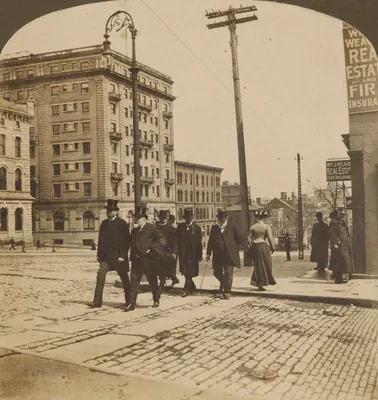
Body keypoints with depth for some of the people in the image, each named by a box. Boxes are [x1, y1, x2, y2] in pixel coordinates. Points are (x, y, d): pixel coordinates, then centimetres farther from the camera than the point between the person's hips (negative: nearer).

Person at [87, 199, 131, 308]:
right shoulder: (104, 223, 10)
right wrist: (99, 254, 9)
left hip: (118, 255, -4)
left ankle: (129, 301, 21)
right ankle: (97, 301, -6)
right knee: (100, 275, -9)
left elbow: (126, 240, -9)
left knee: (124, 278, 7)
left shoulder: (122, 223, -6)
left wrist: (122, 255, -14)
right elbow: (100, 239, 14)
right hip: (106, 255, 4)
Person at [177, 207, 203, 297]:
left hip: (192, 254, -2)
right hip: (183, 253, 3)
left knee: (190, 272, -3)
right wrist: (177, 252, -2)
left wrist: (199, 255, -4)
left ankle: (186, 289, 5)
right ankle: (192, 287, 26)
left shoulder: (197, 228, -1)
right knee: (185, 272, 6)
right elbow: (178, 240, 6)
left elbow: (199, 243, -1)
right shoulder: (180, 227, 6)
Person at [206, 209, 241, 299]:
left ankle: (227, 292, 4)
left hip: (229, 255, -3)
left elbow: (238, 241, 8)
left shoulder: (231, 228, 2)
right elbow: (210, 241, 8)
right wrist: (208, 253, 3)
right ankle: (223, 282, 39)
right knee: (217, 272, 8)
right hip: (217, 255, 3)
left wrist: (235, 250, 0)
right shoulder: (214, 228, 8)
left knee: (228, 273, -4)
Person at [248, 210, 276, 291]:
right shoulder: (267, 226, -7)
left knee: (258, 265, 12)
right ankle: (262, 283, 7)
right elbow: (270, 238, -9)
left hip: (255, 246, 4)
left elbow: (250, 238, 5)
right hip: (263, 245, -4)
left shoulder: (252, 227, 4)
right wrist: (272, 247, 2)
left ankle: (258, 283, 11)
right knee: (265, 265, 7)